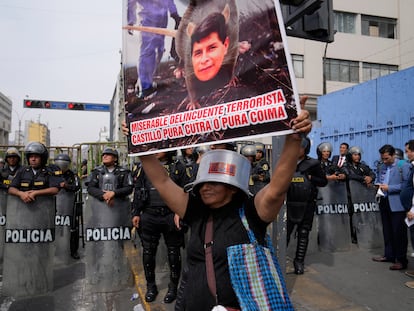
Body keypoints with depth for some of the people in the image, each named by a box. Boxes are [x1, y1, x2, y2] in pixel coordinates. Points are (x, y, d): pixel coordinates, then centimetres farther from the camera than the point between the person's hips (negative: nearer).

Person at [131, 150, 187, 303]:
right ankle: (150, 286, 28)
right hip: (149, 216, 2)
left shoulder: (178, 167, 1)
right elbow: (137, 191, 10)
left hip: (171, 216, -2)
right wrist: (136, 213, 5)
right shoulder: (144, 167, 8)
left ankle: (173, 287, 25)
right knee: (148, 252, 10)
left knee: (173, 252, 8)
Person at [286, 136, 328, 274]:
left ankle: (299, 261, 21)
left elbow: (324, 181, 3)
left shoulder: (313, 164, 0)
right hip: (289, 204, 1)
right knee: (284, 232, 0)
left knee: (303, 234, 9)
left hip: (306, 206, 0)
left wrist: (310, 177, -11)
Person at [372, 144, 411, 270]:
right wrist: (379, 185, 2)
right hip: (384, 202, 7)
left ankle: (401, 260, 9)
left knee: (399, 232, 0)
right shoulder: (382, 166, 14)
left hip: (397, 204, -7)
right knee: (387, 231, 15)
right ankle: (389, 255, 28)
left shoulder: (404, 166, -9)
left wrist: (389, 188, -18)